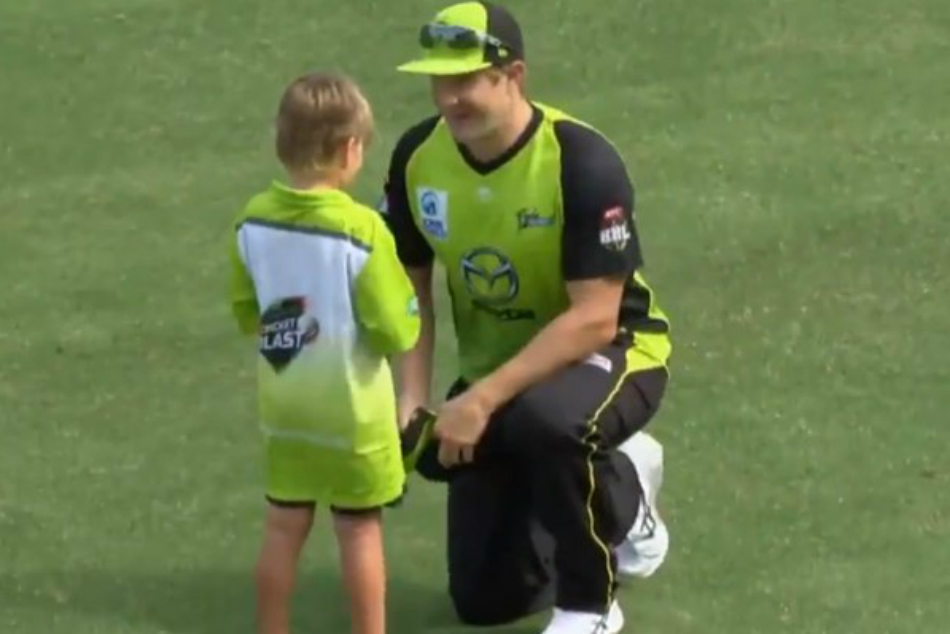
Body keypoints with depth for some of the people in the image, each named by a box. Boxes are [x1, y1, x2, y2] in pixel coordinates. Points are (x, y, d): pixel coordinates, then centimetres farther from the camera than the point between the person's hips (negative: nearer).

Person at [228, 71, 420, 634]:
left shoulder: (253, 222, -6)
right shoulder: (362, 229, -21)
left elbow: (246, 312, 6)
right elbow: (396, 331, -18)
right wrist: (407, 311, 3)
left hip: (282, 404, 4)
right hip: (352, 408, -4)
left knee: (284, 527, 12)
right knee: (360, 528, 7)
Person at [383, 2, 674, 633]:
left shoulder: (582, 162, -28)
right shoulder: (419, 157, -12)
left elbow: (595, 320, -30)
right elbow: (410, 287, -1)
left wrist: (483, 400, -35)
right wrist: (413, 402, -15)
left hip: (610, 354, -6)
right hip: (497, 368, 6)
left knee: (548, 419, -43)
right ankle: (620, 485, 33)